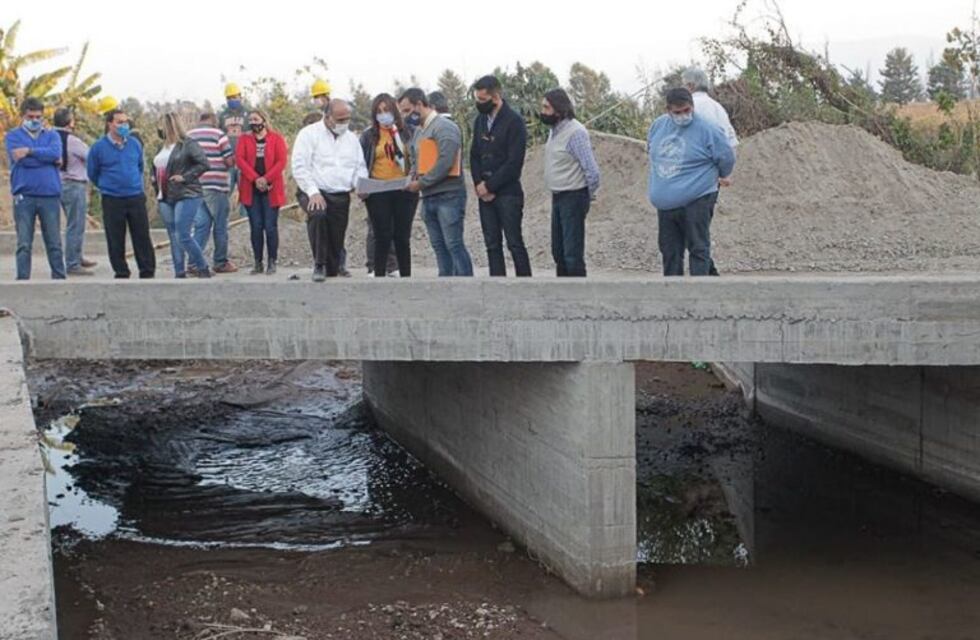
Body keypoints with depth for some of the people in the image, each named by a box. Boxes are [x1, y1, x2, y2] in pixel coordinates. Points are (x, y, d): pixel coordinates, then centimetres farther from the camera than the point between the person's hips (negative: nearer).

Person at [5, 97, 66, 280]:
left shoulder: (52, 135, 14)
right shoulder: (13, 136, 9)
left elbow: (56, 153, -8)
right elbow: (20, 159, -9)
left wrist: (29, 151, -12)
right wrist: (48, 158, -5)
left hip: (50, 196, 2)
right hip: (24, 196, -1)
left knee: (54, 243, 5)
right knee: (24, 244, -1)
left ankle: (59, 278, 11)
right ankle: (22, 279, 3)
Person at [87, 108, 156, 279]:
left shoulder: (135, 145, 5)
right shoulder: (99, 147, -3)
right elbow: (93, 174, 10)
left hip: (136, 198, 2)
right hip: (111, 200, -2)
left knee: (142, 237, 2)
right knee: (116, 241, 3)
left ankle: (148, 272, 8)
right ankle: (121, 274, 11)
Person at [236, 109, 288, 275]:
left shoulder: (276, 138, 5)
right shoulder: (244, 139, 11)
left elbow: (282, 161, -5)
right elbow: (239, 159, -2)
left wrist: (266, 179, -15)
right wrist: (255, 179, -14)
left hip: (271, 189, -2)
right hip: (251, 189, 2)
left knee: (270, 226, -3)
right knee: (256, 226, 3)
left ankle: (272, 262, 6)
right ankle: (258, 263, 9)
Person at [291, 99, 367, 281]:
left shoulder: (351, 138, 16)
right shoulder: (309, 134, -1)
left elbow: (360, 168, 19)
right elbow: (300, 167, -9)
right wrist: (313, 192, -20)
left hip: (342, 196, 5)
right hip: (315, 193, -5)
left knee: (336, 242, 2)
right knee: (318, 215, -35)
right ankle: (319, 264, -24)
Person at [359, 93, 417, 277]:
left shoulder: (405, 132, 7)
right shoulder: (368, 135, 5)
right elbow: (361, 164, 6)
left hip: (404, 191, 1)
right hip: (378, 192, -1)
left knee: (403, 237, 6)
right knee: (382, 237, -2)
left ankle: (406, 277, 14)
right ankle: (379, 276, 3)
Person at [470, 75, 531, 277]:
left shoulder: (514, 121, -9)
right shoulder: (480, 121, 12)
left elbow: (514, 162, -14)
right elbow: (474, 156, 14)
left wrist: (489, 185, -12)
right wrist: (479, 184, -2)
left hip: (508, 193, -6)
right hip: (485, 193, 6)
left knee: (515, 243, -4)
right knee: (492, 245, 6)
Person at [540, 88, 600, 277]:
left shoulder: (575, 133, -19)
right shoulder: (555, 130, 8)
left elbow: (592, 172, -22)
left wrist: (588, 196, -7)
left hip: (573, 198, -9)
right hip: (557, 197, 9)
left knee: (572, 254, -7)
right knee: (558, 251, 16)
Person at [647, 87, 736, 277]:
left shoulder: (707, 130, -12)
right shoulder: (658, 125, 5)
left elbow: (726, 158, -3)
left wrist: (717, 176, 14)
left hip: (696, 202, -6)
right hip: (665, 203, 6)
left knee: (698, 249, -4)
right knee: (669, 251, 11)